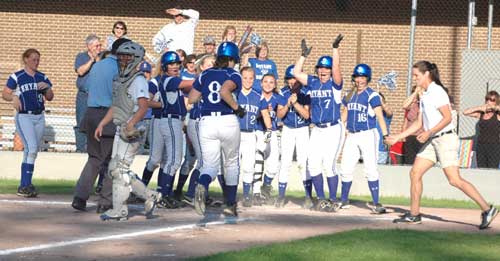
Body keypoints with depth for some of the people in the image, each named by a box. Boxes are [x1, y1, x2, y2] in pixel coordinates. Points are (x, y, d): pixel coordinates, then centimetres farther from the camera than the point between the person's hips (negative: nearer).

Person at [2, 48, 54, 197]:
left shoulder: (42, 78, 12)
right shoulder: (16, 77, -2)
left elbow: (50, 97, 13)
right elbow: (5, 94, 0)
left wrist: (47, 87, -6)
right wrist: (14, 97, -20)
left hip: (39, 117, 5)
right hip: (24, 117, -5)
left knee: (31, 151, 7)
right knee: (31, 148, -18)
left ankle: (23, 187, 12)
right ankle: (26, 185, -17)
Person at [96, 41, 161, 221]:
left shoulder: (138, 80, -11)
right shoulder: (120, 80, 18)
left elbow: (143, 106, -23)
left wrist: (131, 123, -36)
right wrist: (102, 124, 22)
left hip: (131, 132, -10)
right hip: (120, 130, 10)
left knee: (120, 169, -8)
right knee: (115, 169, 9)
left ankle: (119, 210, -1)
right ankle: (149, 196, 17)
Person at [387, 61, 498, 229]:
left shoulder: (437, 92, -12)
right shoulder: (424, 95, 15)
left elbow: (447, 118, -19)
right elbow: (419, 123, 19)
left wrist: (429, 133, -26)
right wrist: (398, 137, 17)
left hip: (445, 138, -9)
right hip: (432, 141, 9)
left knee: (454, 180, -14)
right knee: (415, 173, 4)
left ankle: (487, 210, -9)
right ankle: (414, 215, 11)